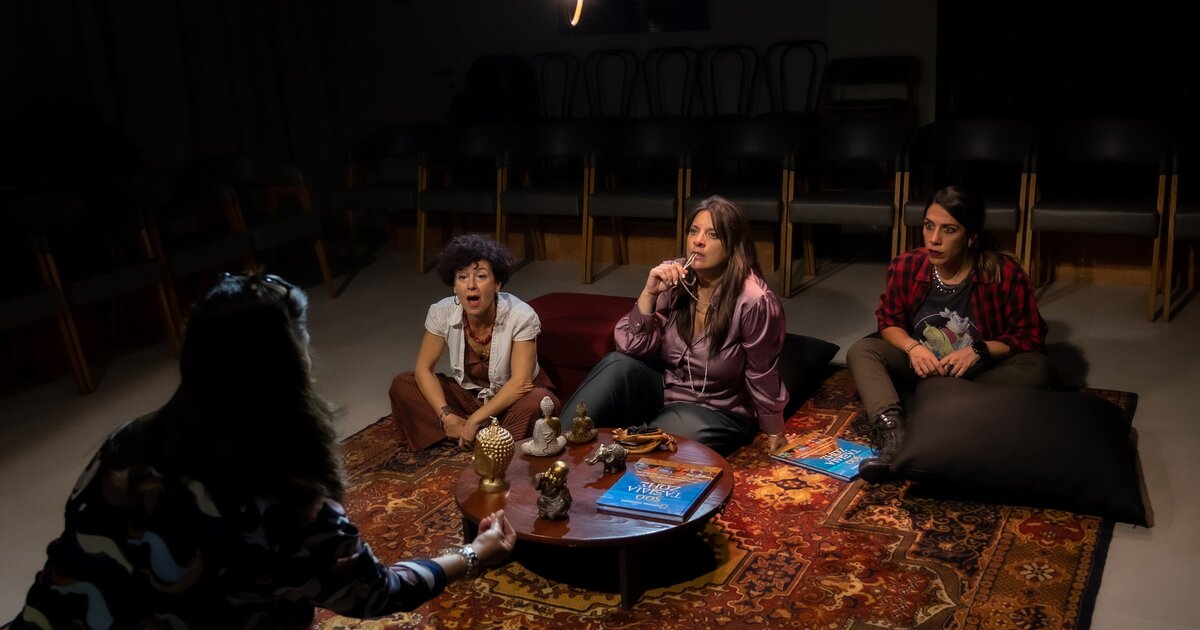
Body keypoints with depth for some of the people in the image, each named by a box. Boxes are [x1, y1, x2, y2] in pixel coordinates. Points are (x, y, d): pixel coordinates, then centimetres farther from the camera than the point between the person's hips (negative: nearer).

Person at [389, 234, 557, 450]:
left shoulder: (521, 317, -27)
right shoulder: (442, 313, -17)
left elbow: (520, 383, -27)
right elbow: (424, 369, -11)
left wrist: (476, 420, -29)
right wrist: (446, 416, -24)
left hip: (511, 398, -4)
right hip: (466, 393, 5)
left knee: (537, 401, -37)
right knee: (402, 385, -14)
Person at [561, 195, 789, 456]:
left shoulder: (753, 300, -23)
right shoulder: (673, 278, -9)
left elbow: (762, 377, -12)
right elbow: (631, 347, -11)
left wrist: (775, 437, 0)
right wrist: (649, 293, -24)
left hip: (716, 413, -4)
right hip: (665, 389, 4)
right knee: (618, 365, -25)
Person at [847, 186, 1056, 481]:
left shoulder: (1005, 273, -17)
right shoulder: (905, 267, -10)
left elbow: (1031, 339, -10)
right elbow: (889, 322, 3)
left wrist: (979, 350, -26)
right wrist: (912, 347, -19)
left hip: (979, 373, -2)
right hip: (922, 368, 2)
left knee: (1039, 368, -30)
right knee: (861, 351, -21)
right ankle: (893, 433, -47)